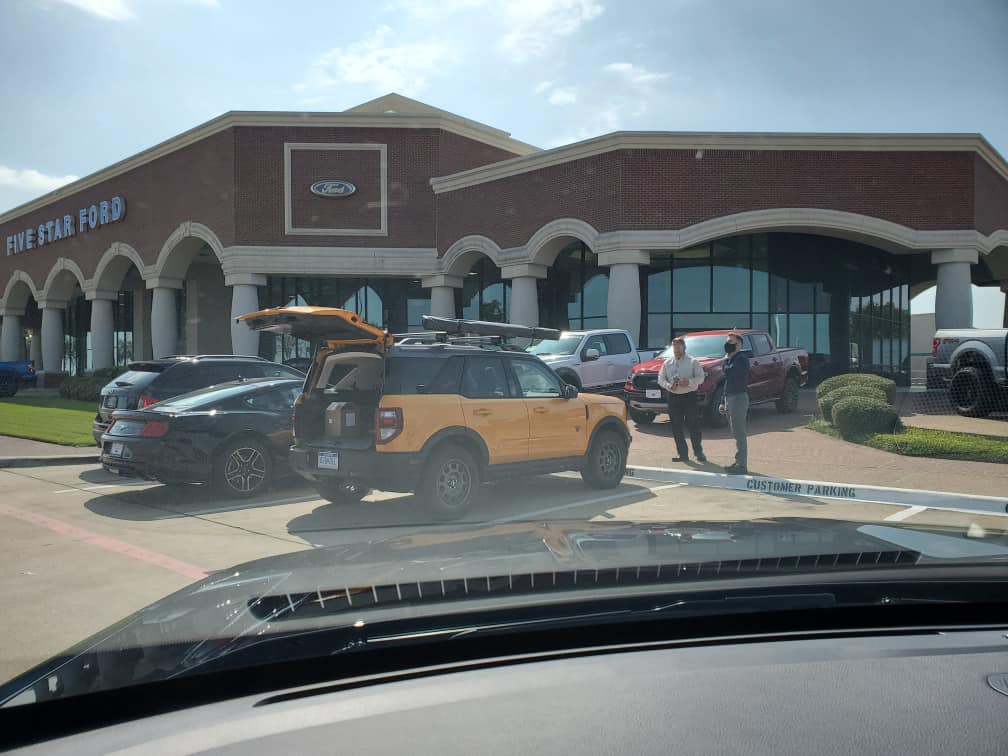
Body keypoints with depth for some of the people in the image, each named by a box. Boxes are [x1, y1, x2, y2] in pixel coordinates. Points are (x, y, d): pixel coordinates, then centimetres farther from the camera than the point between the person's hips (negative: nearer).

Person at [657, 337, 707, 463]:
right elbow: (661, 378, 9)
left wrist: (689, 382, -20)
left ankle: (698, 453, 11)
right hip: (673, 397, 4)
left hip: (689, 396, -4)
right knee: (676, 427, 5)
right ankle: (683, 454, 14)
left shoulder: (692, 362, 1)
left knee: (693, 426, -2)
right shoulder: (667, 363, 12)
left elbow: (700, 377, -4)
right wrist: (669, 385, -10)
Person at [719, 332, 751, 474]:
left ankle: (741, 465, -3)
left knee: (739, 433, -7)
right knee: (736, 433, 14)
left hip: (739, 398, -10)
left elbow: (731, 372, -30)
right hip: (730, 398, 10)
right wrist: (723, 402, 21)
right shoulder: (728, 361, 18)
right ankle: (739, 462, 21)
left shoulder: (741, 359, -12)